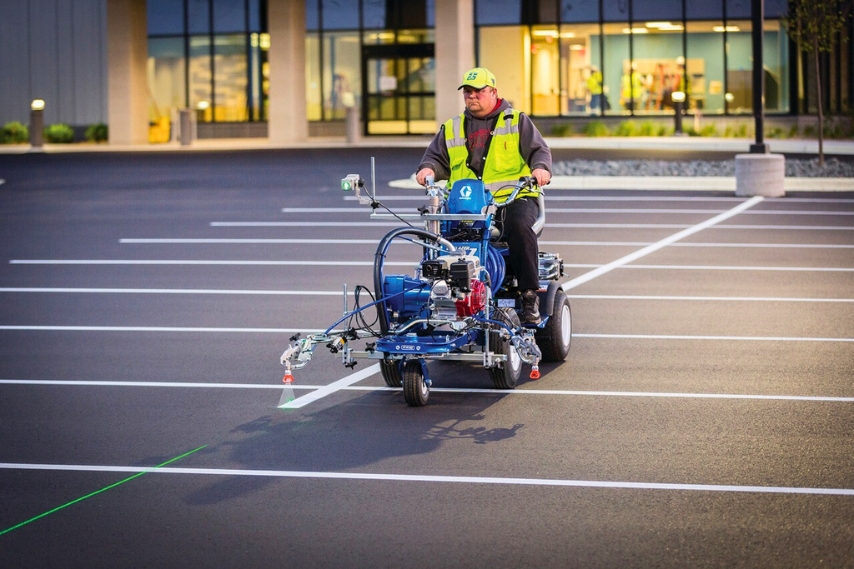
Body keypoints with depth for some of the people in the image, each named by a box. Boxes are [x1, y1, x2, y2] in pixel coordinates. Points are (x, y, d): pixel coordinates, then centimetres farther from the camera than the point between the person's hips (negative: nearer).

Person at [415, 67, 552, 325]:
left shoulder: (516, 121, 15)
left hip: (513, 197, -3)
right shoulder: (452, 128, 24)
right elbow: (437, 156, 21)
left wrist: (541, 168, -16)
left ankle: (529, 295, -25)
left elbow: (538, 149, 7)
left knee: (519, 226, -34)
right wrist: (428, 169, -3)